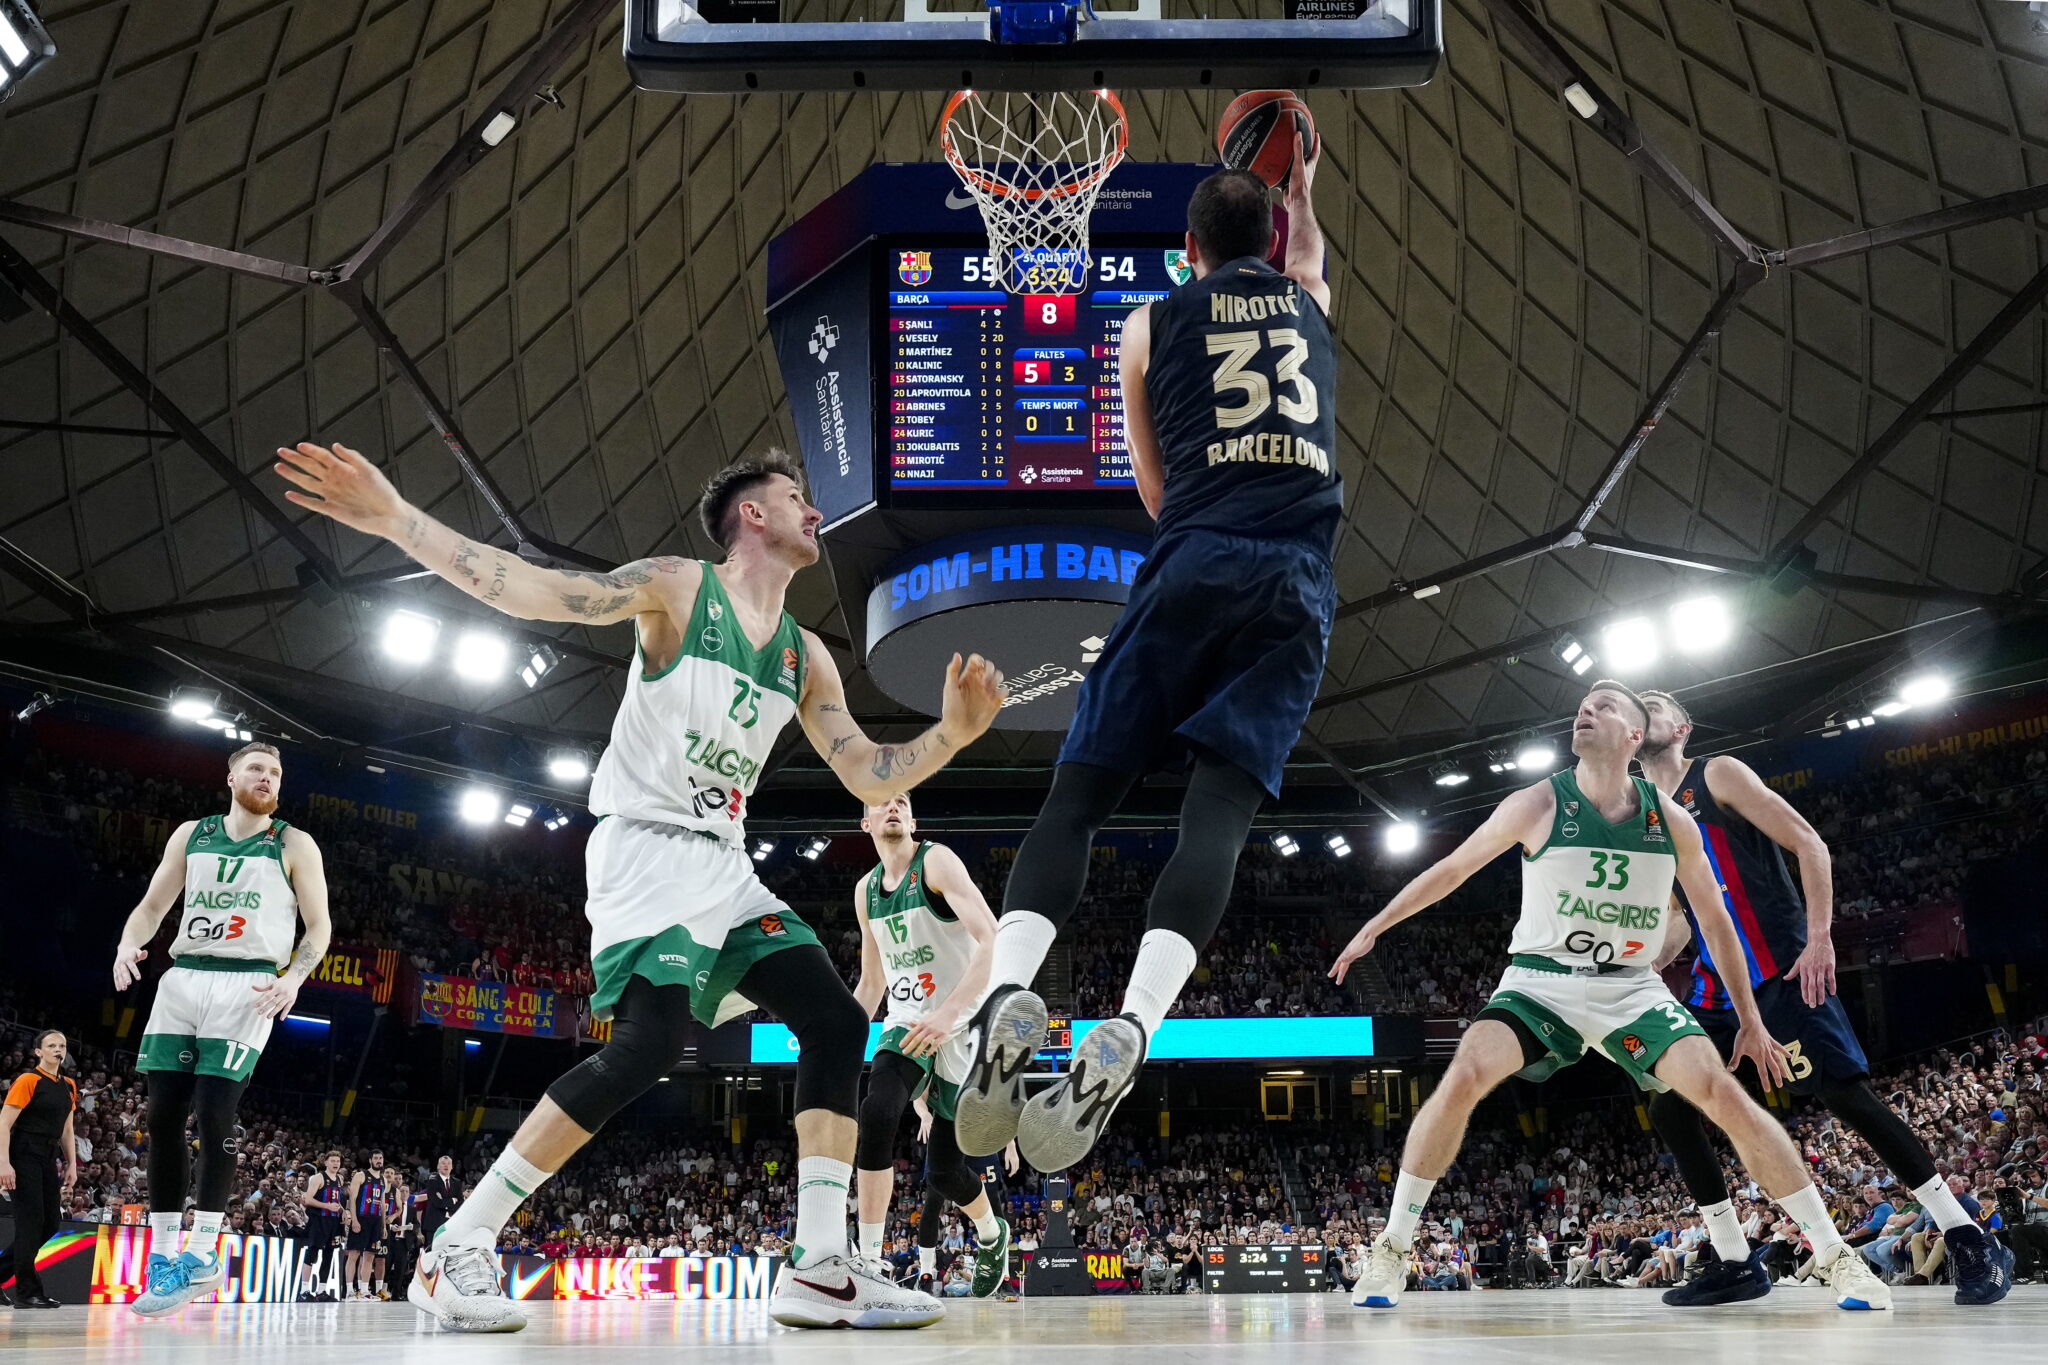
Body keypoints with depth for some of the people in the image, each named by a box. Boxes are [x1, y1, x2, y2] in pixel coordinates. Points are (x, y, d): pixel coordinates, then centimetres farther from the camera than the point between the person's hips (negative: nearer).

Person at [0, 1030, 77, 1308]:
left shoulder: (69, 1086, 14)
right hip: (25, 1156, -8)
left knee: (51, 1224, 5)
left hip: (49, 1158, 8)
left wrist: (72, 1165, 14)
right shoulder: (28, 1080, -7)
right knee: (31, 1221, -9)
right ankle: (27, 1292, -3)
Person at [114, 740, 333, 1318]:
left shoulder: (294, 846, 5)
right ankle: (162, 1254, 7)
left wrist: (294, 977, -14)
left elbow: (318, 927, 4)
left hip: (247, 987, -4)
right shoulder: (190, 835, 14)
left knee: (214, 1112, -12)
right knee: (163, 1115, 0)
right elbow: (152, 906, 15)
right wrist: (128, 946, -6)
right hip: (182, 980, 4)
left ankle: (203, 1249, -3)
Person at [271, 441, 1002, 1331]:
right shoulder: (678, 588, -4)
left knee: (836, 1023, -4)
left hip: (724, 864, 8)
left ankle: (818, 1271, -2)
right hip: (646, 849, -8)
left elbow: (870, 778, 14)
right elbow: (531, 591, -14)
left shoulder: (804, 655, 13)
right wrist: (393, 519, -23)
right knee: (651, 1042, -25)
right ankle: (457, 1247, -13)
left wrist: (952, 733, -4)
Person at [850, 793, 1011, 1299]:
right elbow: (871, 982, 19)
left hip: (962, 1024, -4)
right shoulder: (867, 891, 9)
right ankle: (869, 1260, -19)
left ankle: (992, 1234, 33)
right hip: (906, 1022, 4)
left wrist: (948, 1014, -36)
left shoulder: (937, 862, -12)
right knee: (876, 1115, -26)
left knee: (943, 1169, 1)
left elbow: (993, 942, -25)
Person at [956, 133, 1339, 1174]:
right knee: (1221, 805, -10)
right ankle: (1128, 1031, -29)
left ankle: (1007, 989, -22)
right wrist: (1299, 186, 69)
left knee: (1078, 790, 0)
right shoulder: (1309, 300, 25)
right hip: (1300, 580, 2)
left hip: (1193, 562, -1)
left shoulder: (1149, 325, 18)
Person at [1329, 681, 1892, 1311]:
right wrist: (1375, 926, 5)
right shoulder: (1538, 804, -11)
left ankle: (1838, 1257, -2)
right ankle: (1391, 1253, -12)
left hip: (1631, 987, 2)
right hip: (1540, 979, -1)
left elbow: (1713, 918, 8)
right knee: (1463, 1078, -26)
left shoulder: (1672, 821, -5)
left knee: (1723, 1093, -17)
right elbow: (1453, 868, 1)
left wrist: (1749, 1019, 9)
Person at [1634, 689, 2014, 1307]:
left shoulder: (1717, 773, -3)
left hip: (1780, 969, -7)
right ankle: (1735, 1264, 8)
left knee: (1845, 1091, -14)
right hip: (1716, 981, 8)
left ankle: (1970, 1242, -2)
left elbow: (1809, 844, -9)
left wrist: (1819, 938, -19)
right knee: (1668, 1108, 0)